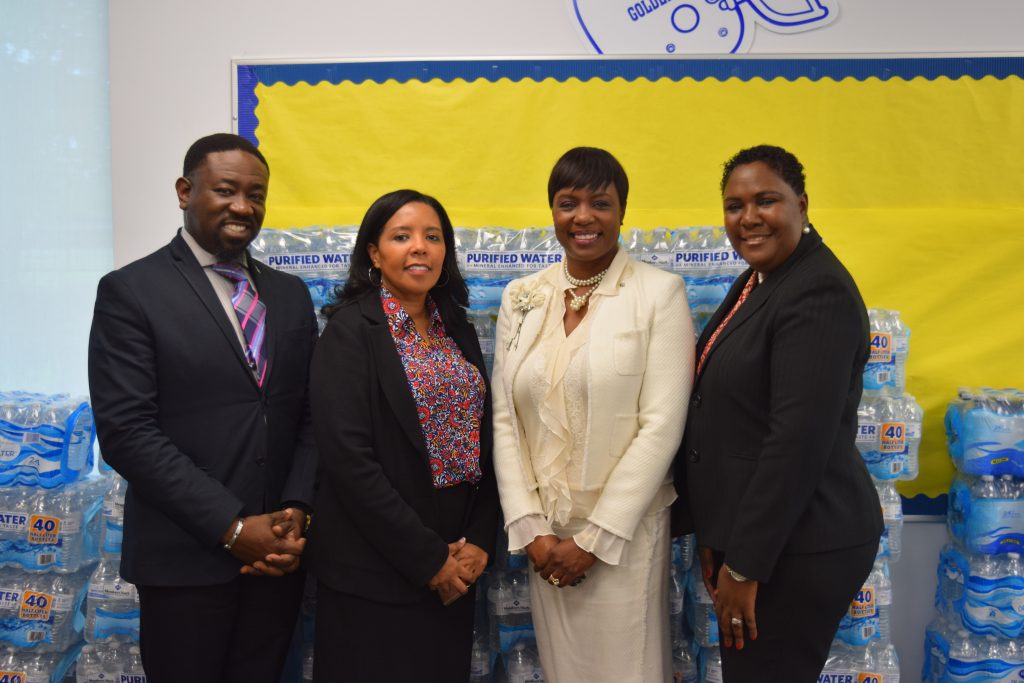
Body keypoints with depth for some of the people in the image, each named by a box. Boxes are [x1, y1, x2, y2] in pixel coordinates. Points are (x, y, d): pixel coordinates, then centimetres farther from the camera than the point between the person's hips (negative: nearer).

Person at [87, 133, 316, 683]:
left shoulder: (290, 293, 9)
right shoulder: (129, 292, -6)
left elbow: (311, 414, 8)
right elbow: (127, 431, -13)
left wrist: (296, 510, -7)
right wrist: (233, 527, -16)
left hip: (277, 552, 5)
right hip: (185, 556, -4)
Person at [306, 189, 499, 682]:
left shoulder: (457, 328, 8)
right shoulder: (350, 330, -11)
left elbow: (482, 438, 8)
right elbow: (348, 460, -18)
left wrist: (481, 540, -4)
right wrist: (426, 557, -15)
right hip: (375, 570, -6)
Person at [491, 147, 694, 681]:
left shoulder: (660, 292, -7)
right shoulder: (521, 297, 4)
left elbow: (661, 426, -12)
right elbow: (504, 420, 3)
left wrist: (594, 539, -12)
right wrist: (531, 531, -4)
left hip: (625, 532, -3)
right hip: (543, 536, 4)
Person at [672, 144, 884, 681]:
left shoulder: (819, 292, -18)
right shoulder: (756, 281, 10)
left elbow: (798, 439, -23)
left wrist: (744, 565, -18)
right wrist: (715, 535, 10)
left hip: (796, 546, -8)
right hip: (747, 535, 9)